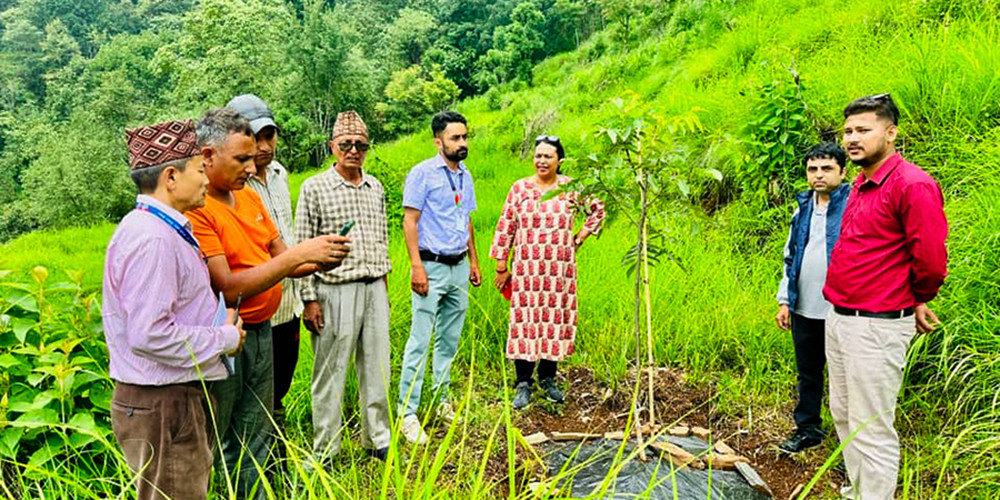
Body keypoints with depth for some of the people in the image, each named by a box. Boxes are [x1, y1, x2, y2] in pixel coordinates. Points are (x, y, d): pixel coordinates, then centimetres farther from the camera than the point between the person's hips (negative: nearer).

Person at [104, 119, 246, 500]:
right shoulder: (151, 239, -21)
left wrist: (223, 330, 6)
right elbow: (150, 336, -27)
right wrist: (225, 338, -15)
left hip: (178, 396, 10)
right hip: (162, 407, -10)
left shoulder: (163, 229, 12)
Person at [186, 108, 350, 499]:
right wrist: (298, 254, -23)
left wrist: (321, 259, -10)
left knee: (253, 445, 20)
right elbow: (227, 288, -23)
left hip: (261, 331, 8)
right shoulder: (195, 208, -18)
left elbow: (283, 264, 11)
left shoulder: (249, 197, 9)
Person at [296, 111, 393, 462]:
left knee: (378, 369, 12)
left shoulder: (376, 187, 10)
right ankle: (325, 452, 18)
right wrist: (309, 299, -9)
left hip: (375, 290, 5)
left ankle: (377, 439, 28)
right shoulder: (315, 188, -5)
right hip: (336, 291, -5)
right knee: (331, 373, 4)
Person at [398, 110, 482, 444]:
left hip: (459, 268, 7)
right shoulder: (423, 173, -8)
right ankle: (407, 413, 2)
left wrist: (474, 260, 17)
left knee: (449, 341, 13)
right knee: (419, 342, -6)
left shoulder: (466, 176, 13)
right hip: (432, 267, -7)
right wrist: (416, 266, -18)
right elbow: (409, 221, -11)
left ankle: (441, 401, 26)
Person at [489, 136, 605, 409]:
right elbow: (505, 227, 3)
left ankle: (548, 378, 23)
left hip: (560, 268, 1)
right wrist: (501, 266, 2)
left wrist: (580, 238, 9)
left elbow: (598, 209, 17)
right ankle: (523, 384, 10)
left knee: (556, 319, 7)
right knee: (525, 320, -1)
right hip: (526, 268, -1)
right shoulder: (520, 188, 1)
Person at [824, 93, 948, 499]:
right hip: (837, 318, 9)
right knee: (843, 416, 20)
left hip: (876, 326, -9)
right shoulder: (861, 184, 13)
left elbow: (930, 259, -16)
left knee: (871, 430, 0)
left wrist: (919, 300, 0)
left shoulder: (912, 185, -16)